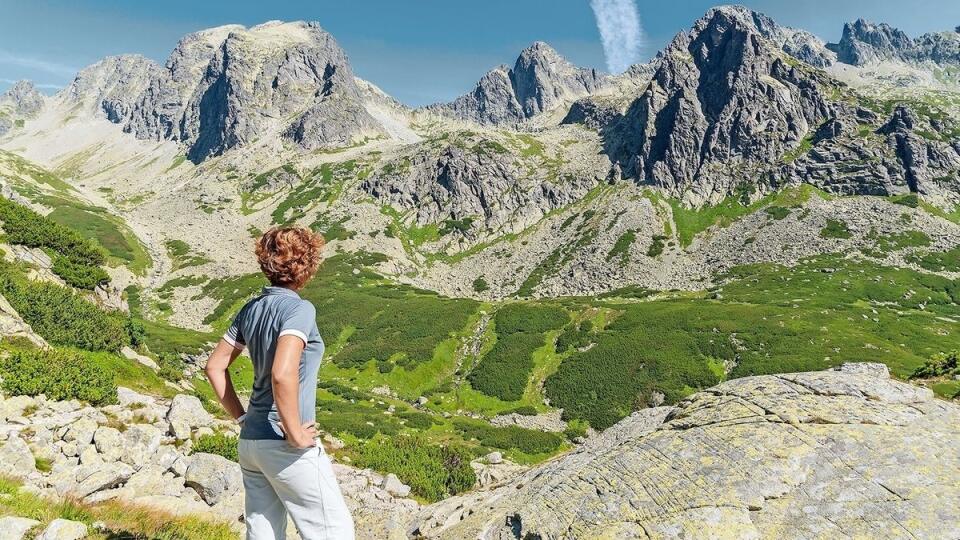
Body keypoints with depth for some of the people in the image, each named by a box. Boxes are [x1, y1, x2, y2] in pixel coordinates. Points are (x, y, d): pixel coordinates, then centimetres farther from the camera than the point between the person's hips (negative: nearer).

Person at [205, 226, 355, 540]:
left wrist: (242, 417, 13)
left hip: (250, 441, 8)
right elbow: (283, 374, -30)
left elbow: (215, 366, 13)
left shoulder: (251, 309, 6)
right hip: (285, 447, -8)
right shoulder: (298, 308, -16)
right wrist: (295, 435, -19)